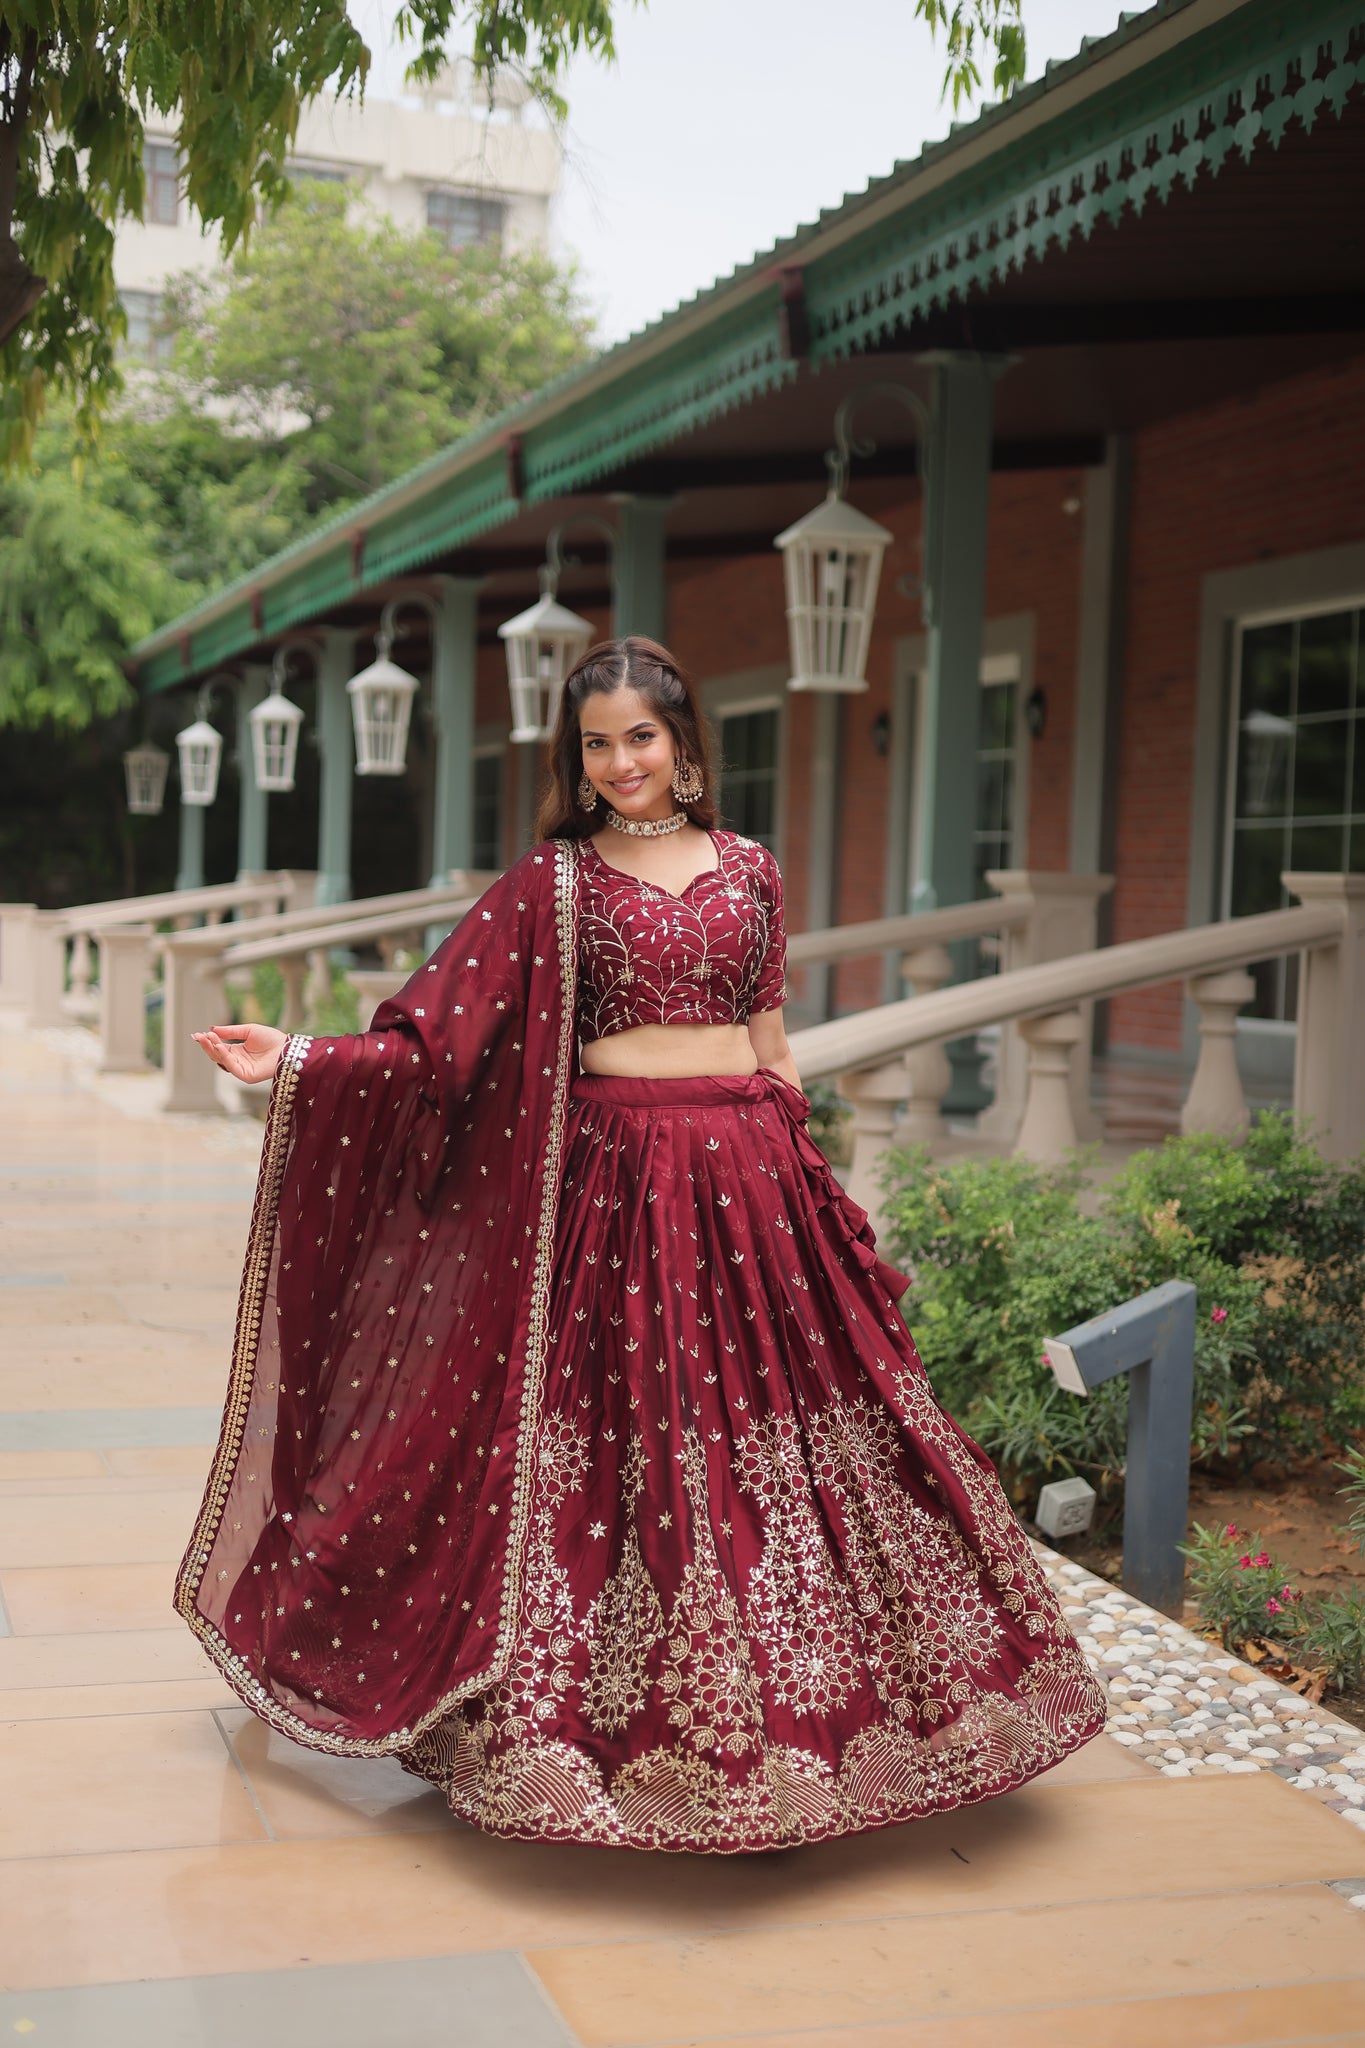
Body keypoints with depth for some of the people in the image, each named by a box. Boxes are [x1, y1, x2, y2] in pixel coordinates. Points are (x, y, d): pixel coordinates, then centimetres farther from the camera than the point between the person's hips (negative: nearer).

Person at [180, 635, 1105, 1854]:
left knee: (774, 1436, 5)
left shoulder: (748, 870, 11)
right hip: (619, 1179, -2)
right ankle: (614, 1726, 12)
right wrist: (301, 1059, -10)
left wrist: (804, 1175, 12)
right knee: (619, 1444, -1)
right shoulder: (553, 882, 4)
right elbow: (440, 1030, 0)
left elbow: (770, 1043, 15)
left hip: (750, 1171, 3)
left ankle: (781, 1719, 19)